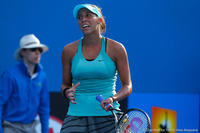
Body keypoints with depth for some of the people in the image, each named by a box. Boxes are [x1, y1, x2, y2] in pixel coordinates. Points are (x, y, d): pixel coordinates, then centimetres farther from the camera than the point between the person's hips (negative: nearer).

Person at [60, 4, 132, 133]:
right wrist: (67, 92, -8)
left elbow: (127, 86, 3)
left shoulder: (116, 48, 0)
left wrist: (112, 99, -16)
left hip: (108, 116, -1)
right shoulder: (69, 50, 5)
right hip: (76, 116, 1)